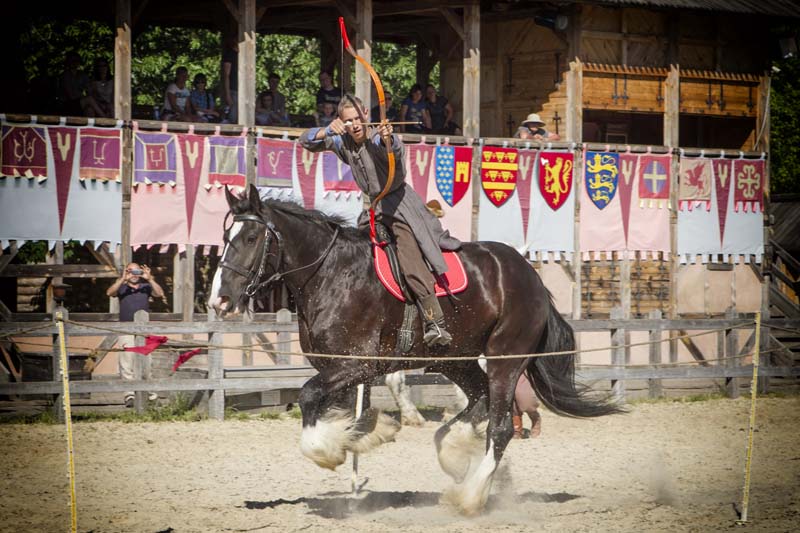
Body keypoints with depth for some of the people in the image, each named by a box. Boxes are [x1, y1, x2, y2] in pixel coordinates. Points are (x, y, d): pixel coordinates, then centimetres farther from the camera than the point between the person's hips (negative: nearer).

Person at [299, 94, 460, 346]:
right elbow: (306, 141, 6)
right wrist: (328, 131, -14)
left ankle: (434, 323, -27)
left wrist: (387, 139, -66)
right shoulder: (343, 142, 0)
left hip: (399, 201, -8)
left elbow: (394, 152, -42)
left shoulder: (379, 140, -20)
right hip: (373, 207, 8)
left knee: (412, 263, -22)